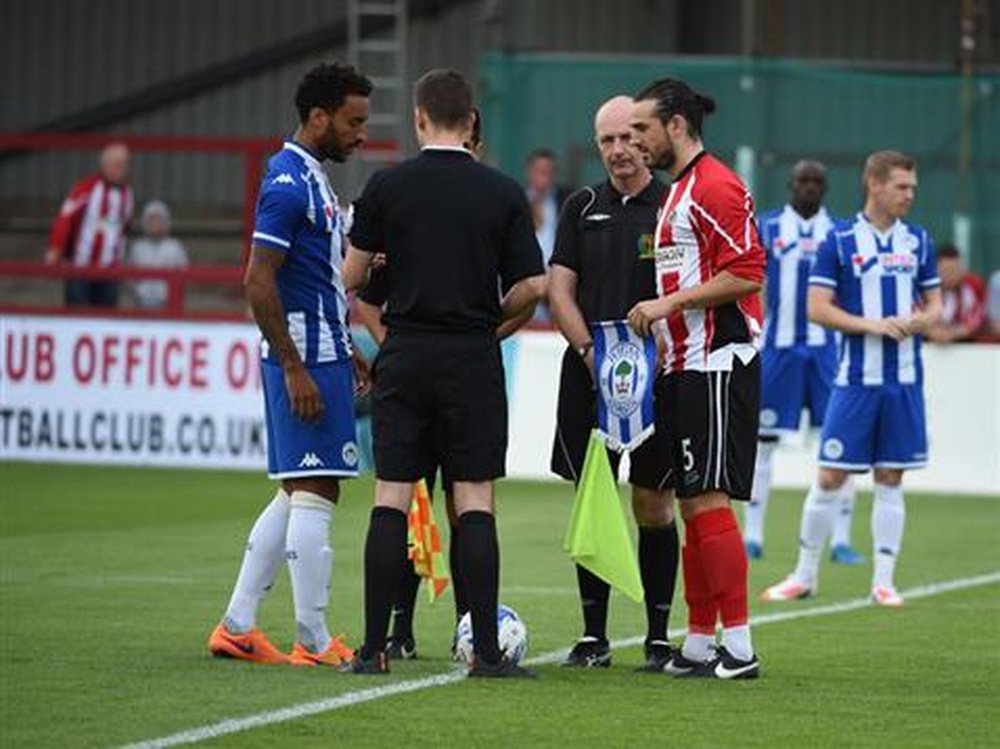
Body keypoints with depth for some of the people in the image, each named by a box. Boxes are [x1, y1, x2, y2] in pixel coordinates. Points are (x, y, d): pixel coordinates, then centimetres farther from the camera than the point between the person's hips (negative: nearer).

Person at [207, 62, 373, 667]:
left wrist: (347, 352, 22)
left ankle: (237, 626, 15)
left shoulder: (314, 179, 16)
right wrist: (294, 368, -21)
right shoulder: (288, 182, -15)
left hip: (322, 356, 10)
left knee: (298, 494, 12)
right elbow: (259, 282, -20)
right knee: (315, 494, -6)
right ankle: (315, 643, -2)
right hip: (306, 361, -10)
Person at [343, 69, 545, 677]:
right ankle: (487, 651, -2)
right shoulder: (503, 193, -1)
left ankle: (375, 648, 0)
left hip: (405, 355, 0)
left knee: (391, 500, 3)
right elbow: (533, 286, -2)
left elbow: (351, 276, 4)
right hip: (473, 359, 0)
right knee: (475, 501, 1)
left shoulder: (388, 186, -1)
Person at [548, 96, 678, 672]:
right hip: (588, 375, 3)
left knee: (653, 505, -1)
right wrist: (589, 350, -9)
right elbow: (559, 289, 7)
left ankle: (659, 636, 5)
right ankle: (594, 635, 10)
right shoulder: (583, 209, 11)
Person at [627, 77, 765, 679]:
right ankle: (699, 644, 14)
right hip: (684, 369, 10)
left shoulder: (715, 187, -12)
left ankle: (739, 646, -10)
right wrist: (659, 330, 15)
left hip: (718, 368, -10)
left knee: (708, 500, -11)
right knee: (693, 504, 10)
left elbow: (746, 275, -20)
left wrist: (669, 303, -17)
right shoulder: (677, 192, 19)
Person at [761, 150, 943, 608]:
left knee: (890, 479, 5)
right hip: (856, 378, -3)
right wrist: (872, 325, -17)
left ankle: (884, 581, 10)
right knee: (830, 476, -1)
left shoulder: (918, 242, 8)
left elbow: (934, 304, 14)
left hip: (903, 380, 3)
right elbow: (818, 308, -7)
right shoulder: (840, 240, -3)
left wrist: (920, 321, -9)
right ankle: (805, 574, 11)